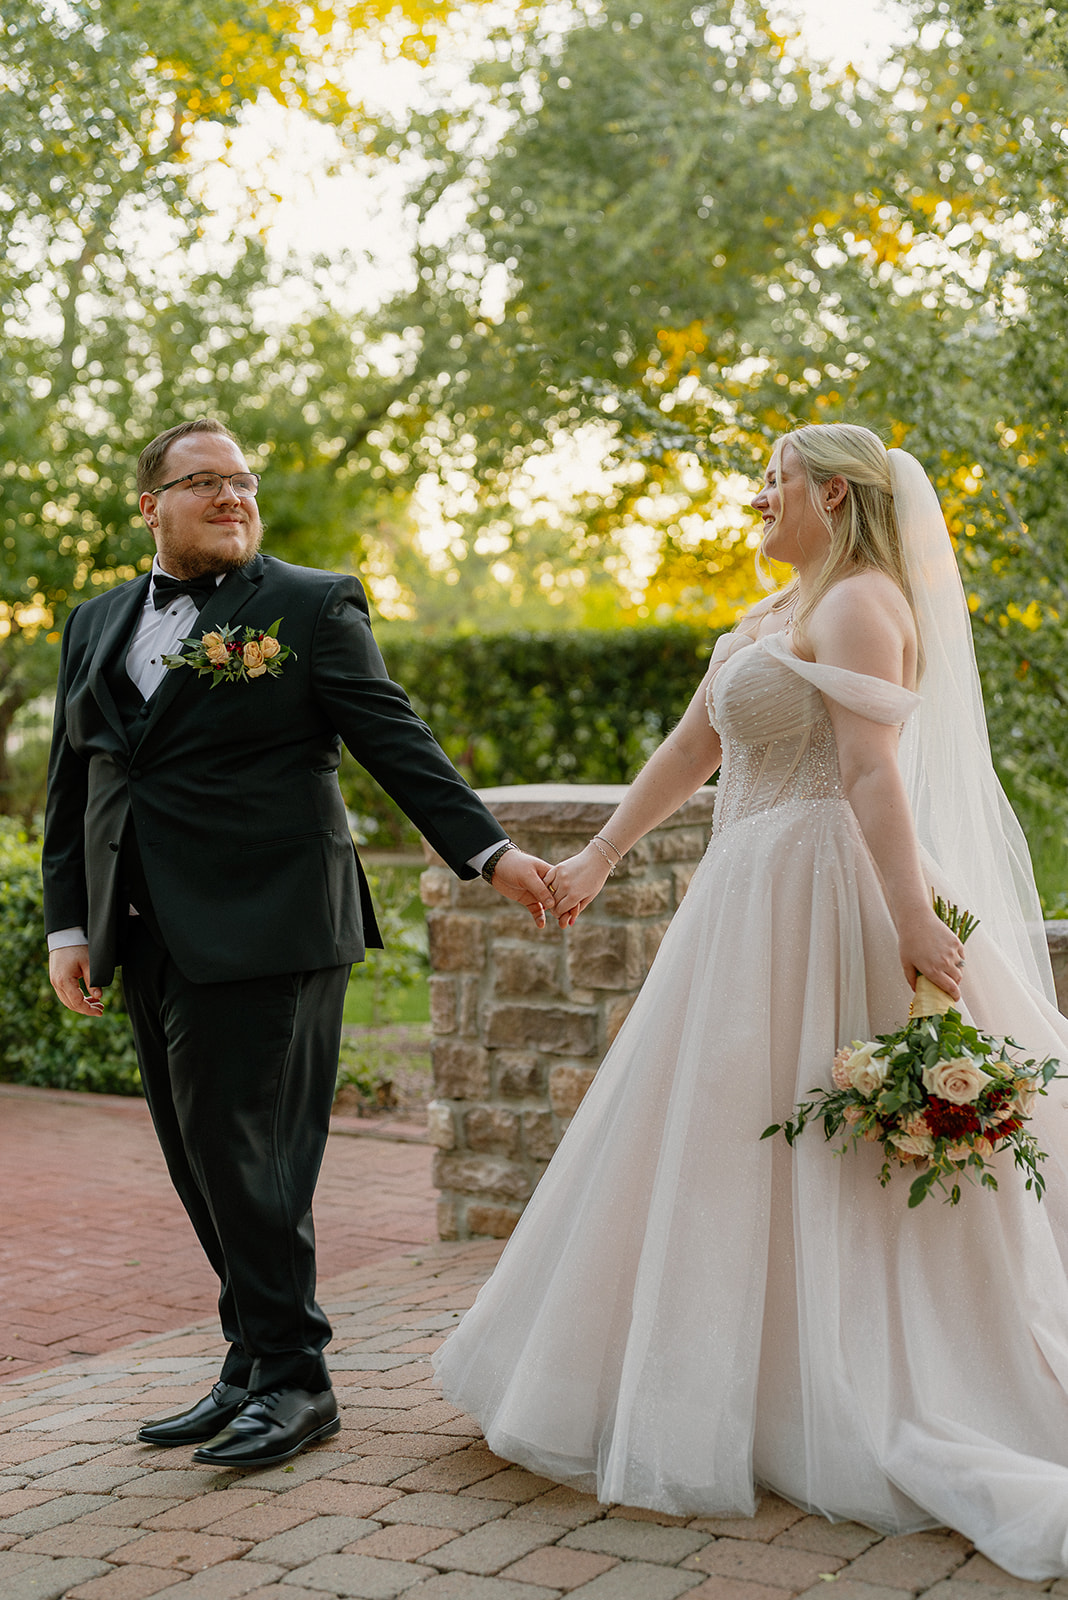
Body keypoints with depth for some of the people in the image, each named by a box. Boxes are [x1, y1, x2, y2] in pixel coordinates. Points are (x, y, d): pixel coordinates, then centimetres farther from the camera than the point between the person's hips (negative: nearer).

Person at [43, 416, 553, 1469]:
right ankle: (253, 1367, 22)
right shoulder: (96, 625, 16)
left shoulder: (311, 607, 1)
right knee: (201, 1164, 10)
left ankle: (291, 1381, 8)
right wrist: (67, 925, 11)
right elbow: (73, 786, 17)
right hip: (151, 945, 6)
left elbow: (394, 741, -3)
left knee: (246, 1157, -6)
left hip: (262, 935, -6)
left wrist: (487, 850, -11)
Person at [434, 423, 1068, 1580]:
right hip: (756, 902, 10)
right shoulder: (771, 618, 18)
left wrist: (913, 922, -27)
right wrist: (597, 858, 22)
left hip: (821, 909, -10)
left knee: (829, 1165, -4)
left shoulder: (859, 605, -11)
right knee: (724, 1148, 13)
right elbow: (689, 749, 21)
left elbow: (874, 771, -22)